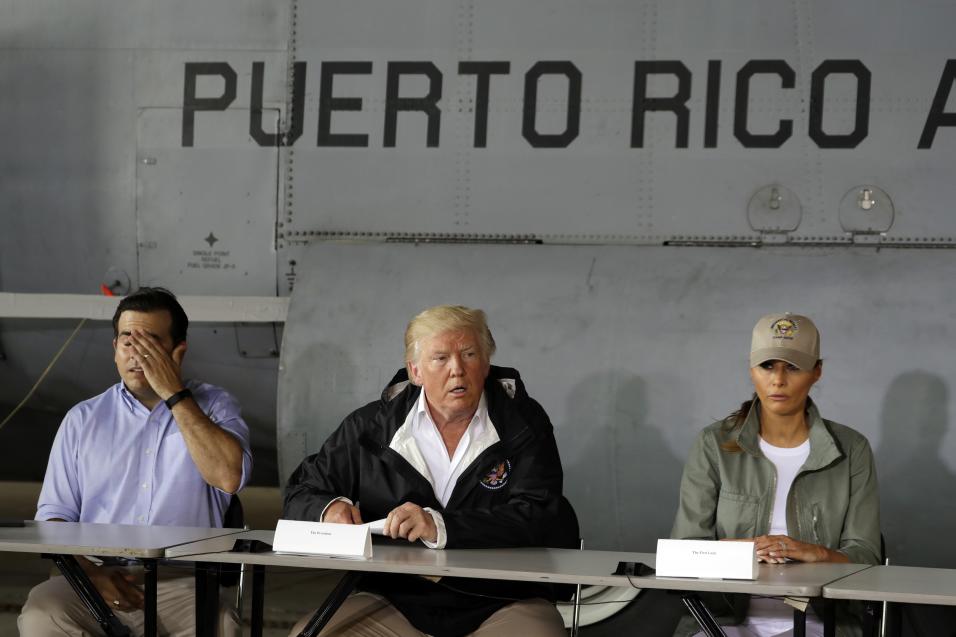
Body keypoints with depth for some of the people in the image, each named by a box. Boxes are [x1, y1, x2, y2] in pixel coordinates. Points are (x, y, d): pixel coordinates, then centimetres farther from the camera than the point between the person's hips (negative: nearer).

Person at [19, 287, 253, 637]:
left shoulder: (213, 407, 10)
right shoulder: (83, 420, 16)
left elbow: (229, 476, -11)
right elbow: (54, 515, 11)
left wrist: (174, 395, -8)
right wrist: (89, 572, -9)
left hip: (182, 585, -2)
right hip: (102, 579, 2)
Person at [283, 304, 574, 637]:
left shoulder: (524, 423, 0)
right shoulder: (371, 426, 7)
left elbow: (535, 519, -13)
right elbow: (302, 492, 15)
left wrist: (440, 527, -26)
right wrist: (330, 509, -10)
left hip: (502, 605, -2)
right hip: (396, 602, 2)